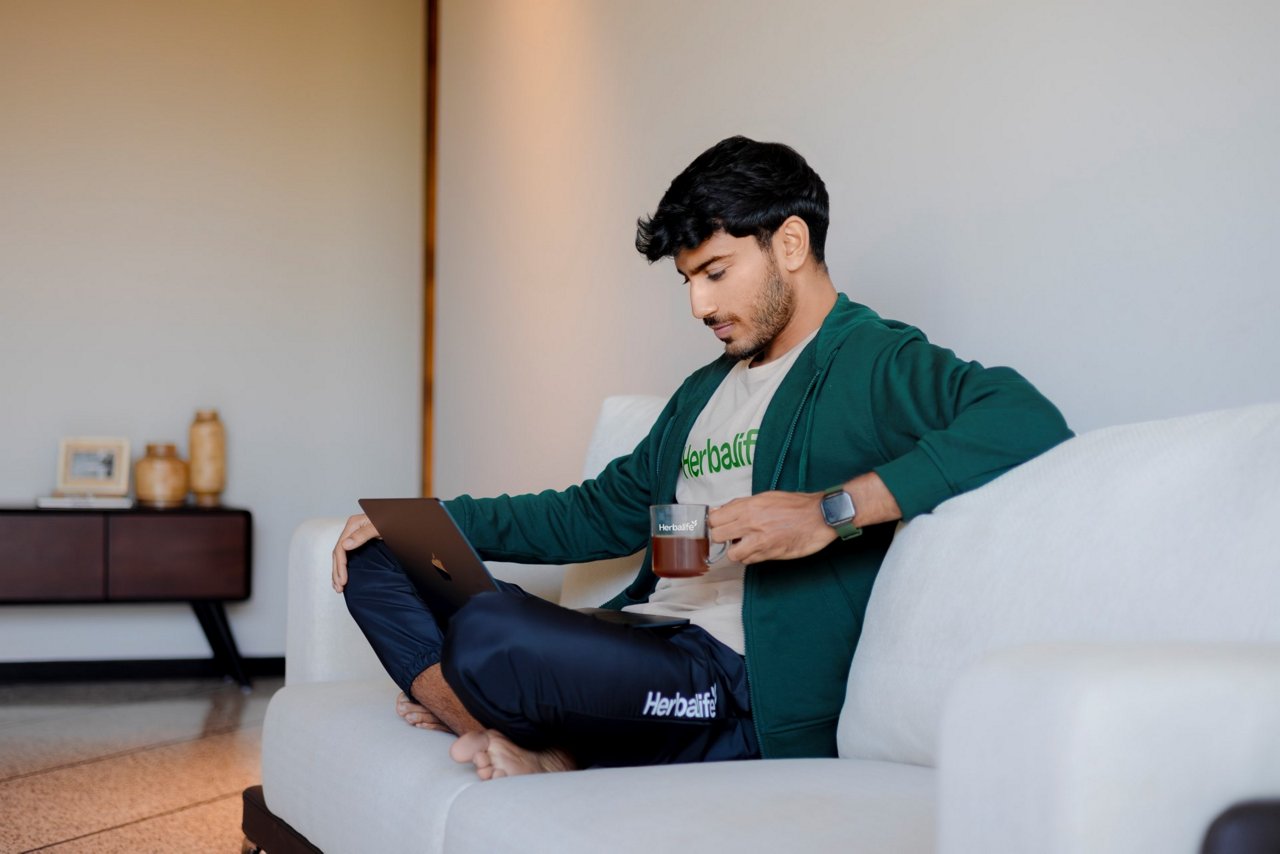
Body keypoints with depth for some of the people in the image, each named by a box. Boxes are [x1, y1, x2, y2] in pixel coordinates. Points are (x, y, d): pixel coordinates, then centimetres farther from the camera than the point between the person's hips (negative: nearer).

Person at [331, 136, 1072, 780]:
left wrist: (832, 511, -26)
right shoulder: (705, 392, 26)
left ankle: (548, 758, -1)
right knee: (377, 560, 4)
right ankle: (517, 746, -15)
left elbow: (1028, 421, -22)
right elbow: (600, 515, 32)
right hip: (640, 645, 10)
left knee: (491, 634, -33)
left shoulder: (874, 364, -3)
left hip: (743, 691, -9)